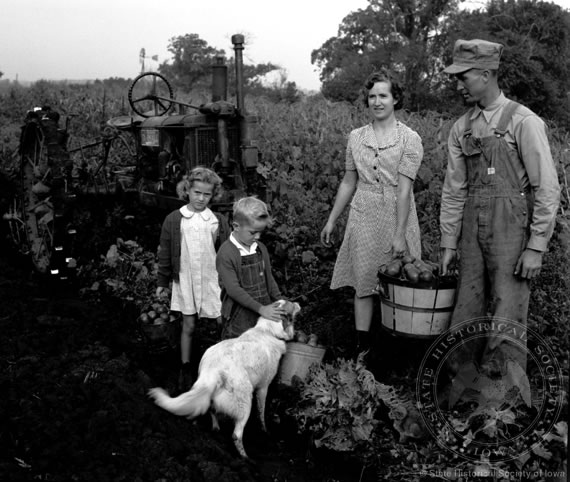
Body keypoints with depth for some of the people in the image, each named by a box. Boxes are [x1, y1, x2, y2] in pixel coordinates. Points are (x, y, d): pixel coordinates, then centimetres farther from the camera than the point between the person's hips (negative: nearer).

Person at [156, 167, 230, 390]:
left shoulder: (218, 221, -1)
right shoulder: (174, 220, -2)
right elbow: (165, 253, 4)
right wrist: (162, 282, 6)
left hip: (213, 281, 0)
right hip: (185, 282, 0)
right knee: (188, 326, 9)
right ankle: (185, 370, 25)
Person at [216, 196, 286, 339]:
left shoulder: (261, 248, 6)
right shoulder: (226, 253, -14)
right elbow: (233, 289, -18)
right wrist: (260, 308, -21)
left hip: (264, 311, 5)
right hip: (239, 317, -5)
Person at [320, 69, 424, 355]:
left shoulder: (409, 139, -5)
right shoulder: (356, 137, 7)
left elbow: (404, 189, -11)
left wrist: (399, 234, -16)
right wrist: (331, 221, 13)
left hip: (396, 216, -3)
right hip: (363, 216, 3)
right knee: (363, 285, 5)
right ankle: (362, 348, 13)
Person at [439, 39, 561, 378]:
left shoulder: (523, 122, -5)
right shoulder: (461, 129, 12)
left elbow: (547, 188, -8)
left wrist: (536, 247, -12)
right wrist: (449, 243, 12)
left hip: (512, 228, -5)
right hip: (473, 231, 5)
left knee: (506, 320, -4)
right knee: (467, 315, 8)